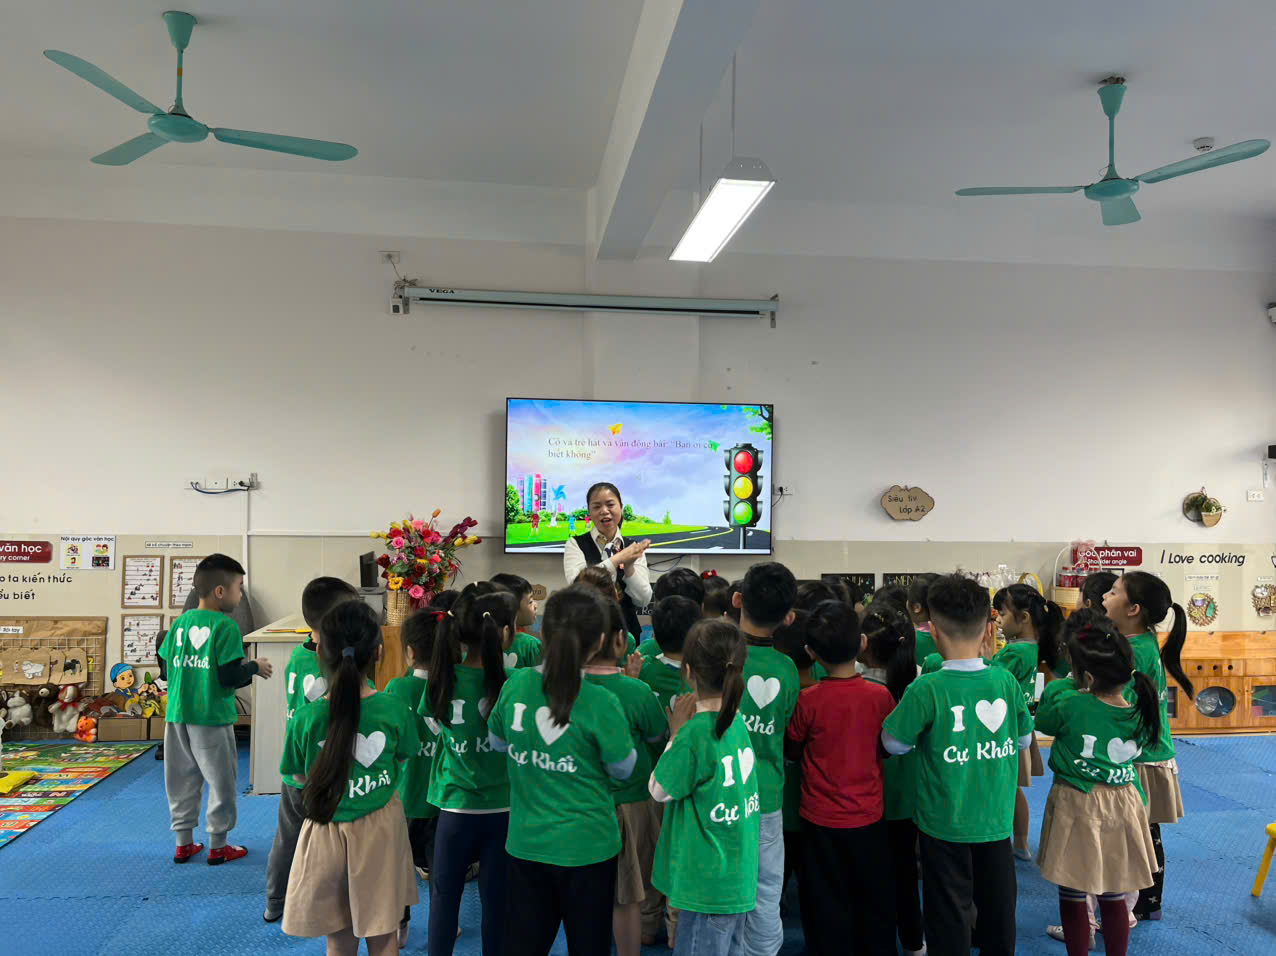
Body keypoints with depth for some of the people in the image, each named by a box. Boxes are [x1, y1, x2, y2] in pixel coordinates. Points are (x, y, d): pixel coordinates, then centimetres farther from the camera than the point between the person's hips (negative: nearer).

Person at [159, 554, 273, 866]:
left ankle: (183, 843, 27)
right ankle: (218, 846, 18)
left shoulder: (180, 623, 6)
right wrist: (254, 667, 0)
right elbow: (229, 678, -18)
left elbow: (168, 667, 10)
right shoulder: (226, 626, -14)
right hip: (211, 717, -6)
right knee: (220, 780, 8)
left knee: (182, 779, 16)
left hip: (177, 716, 6)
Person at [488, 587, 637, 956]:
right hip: (586, 847, -4)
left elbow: (497, 742, 10)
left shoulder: (516, 685, -9)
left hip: (526, 842, 4)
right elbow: (623, 769, -7)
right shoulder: (600, 704, -22)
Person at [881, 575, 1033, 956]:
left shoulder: (926, 689, -22)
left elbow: (894, 743, -11)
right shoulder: (1006, 681, -9)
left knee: (950, 914, 12)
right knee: (998, 909, 22)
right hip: (997, 820, 4)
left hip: (945, 824, -4)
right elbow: (1024, 739, 6)